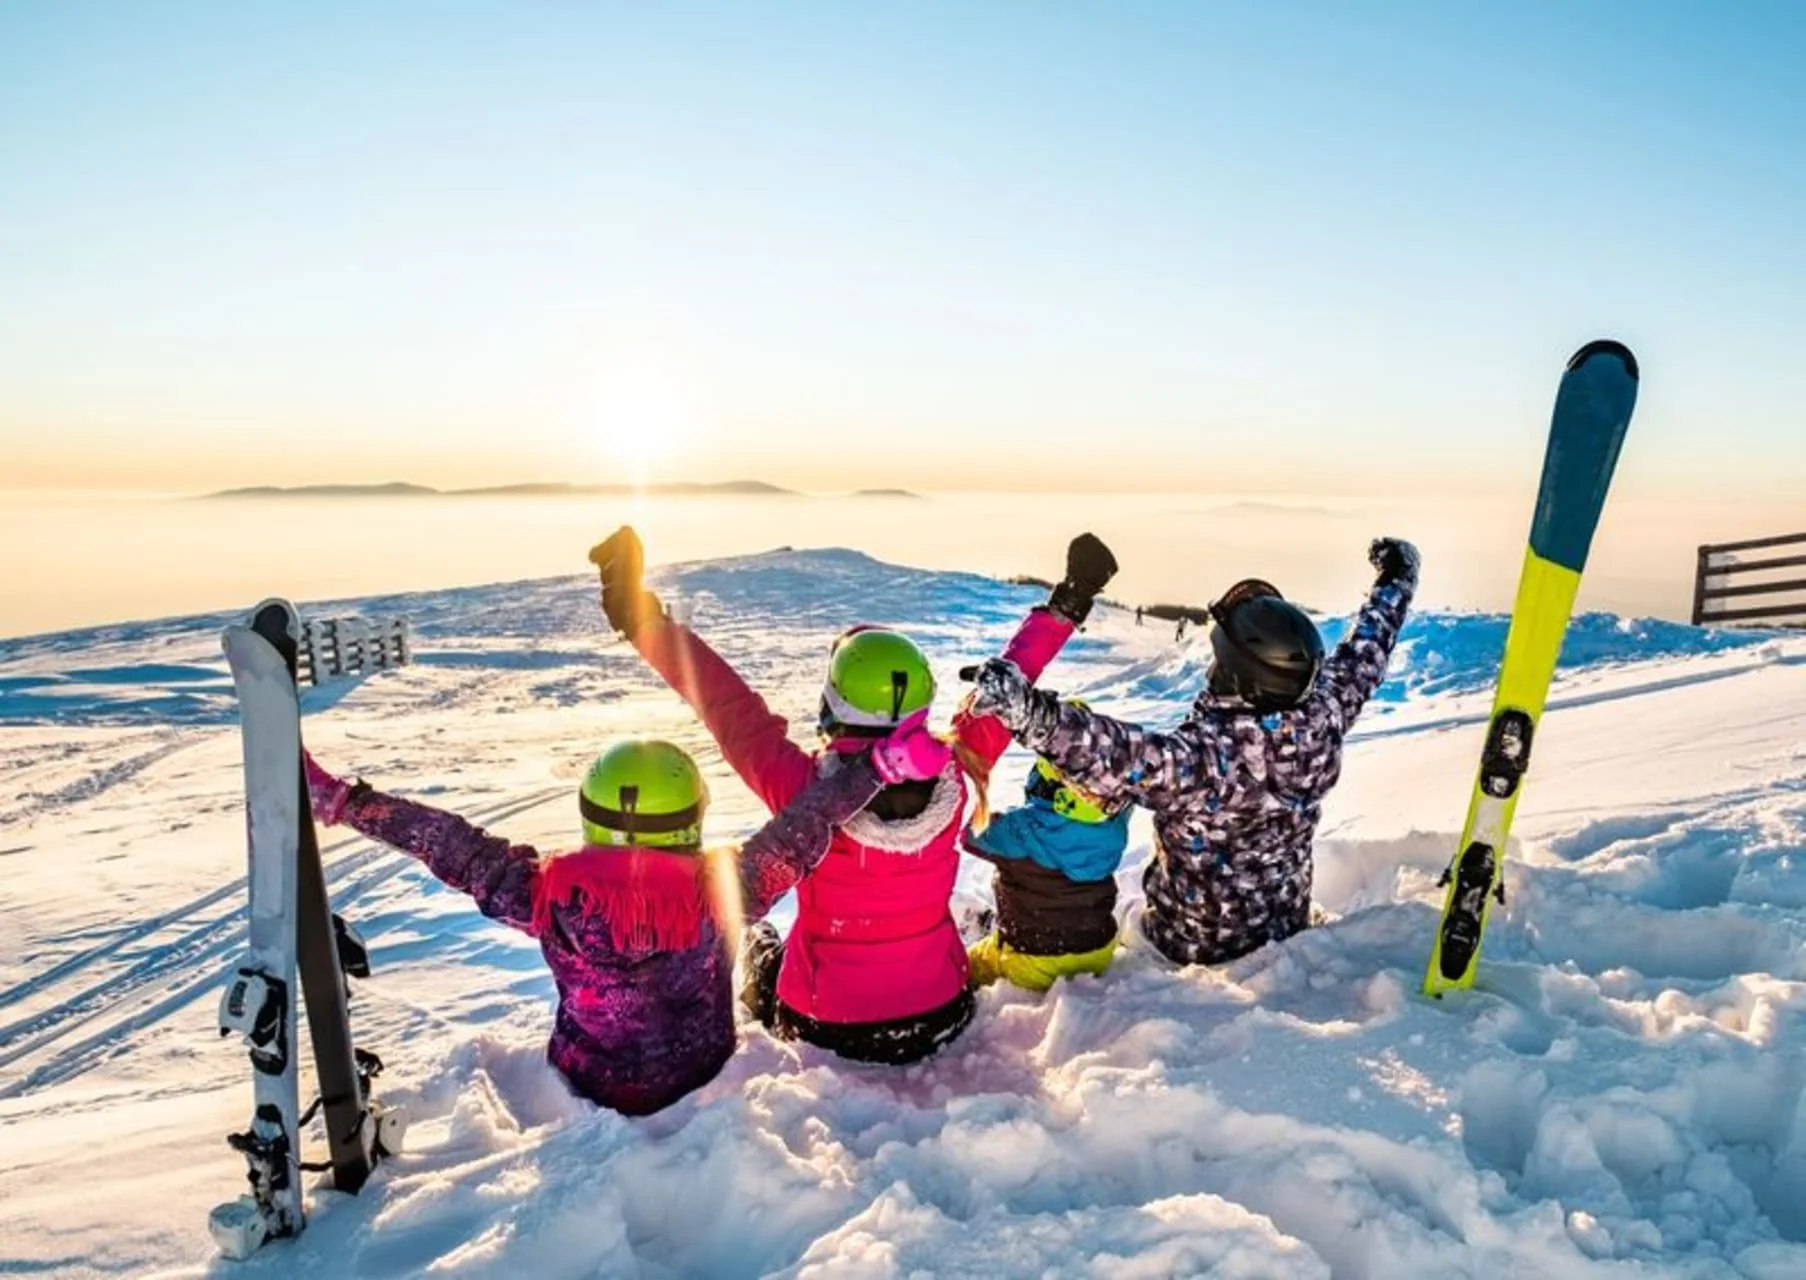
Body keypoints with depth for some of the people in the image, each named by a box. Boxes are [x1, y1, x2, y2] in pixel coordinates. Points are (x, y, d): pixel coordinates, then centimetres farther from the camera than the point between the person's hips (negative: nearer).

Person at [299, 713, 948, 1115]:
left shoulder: (552, 898, -29)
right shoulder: (721, 893, -32)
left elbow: (454, 849, -24)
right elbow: (802, 833, -33)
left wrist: (337, 799, -18)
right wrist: (881, 762, -34)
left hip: (588, 1092, 2)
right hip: (702, 1087, -1)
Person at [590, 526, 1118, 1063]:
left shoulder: (805, 789, -31)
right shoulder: (953, 777, -23)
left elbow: (730, 708, -21)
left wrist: (644, 622, -14)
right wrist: (1063, 609, 3)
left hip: (827, 1030, -2)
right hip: (939, 1020, 2)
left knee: (756, 938, 30)